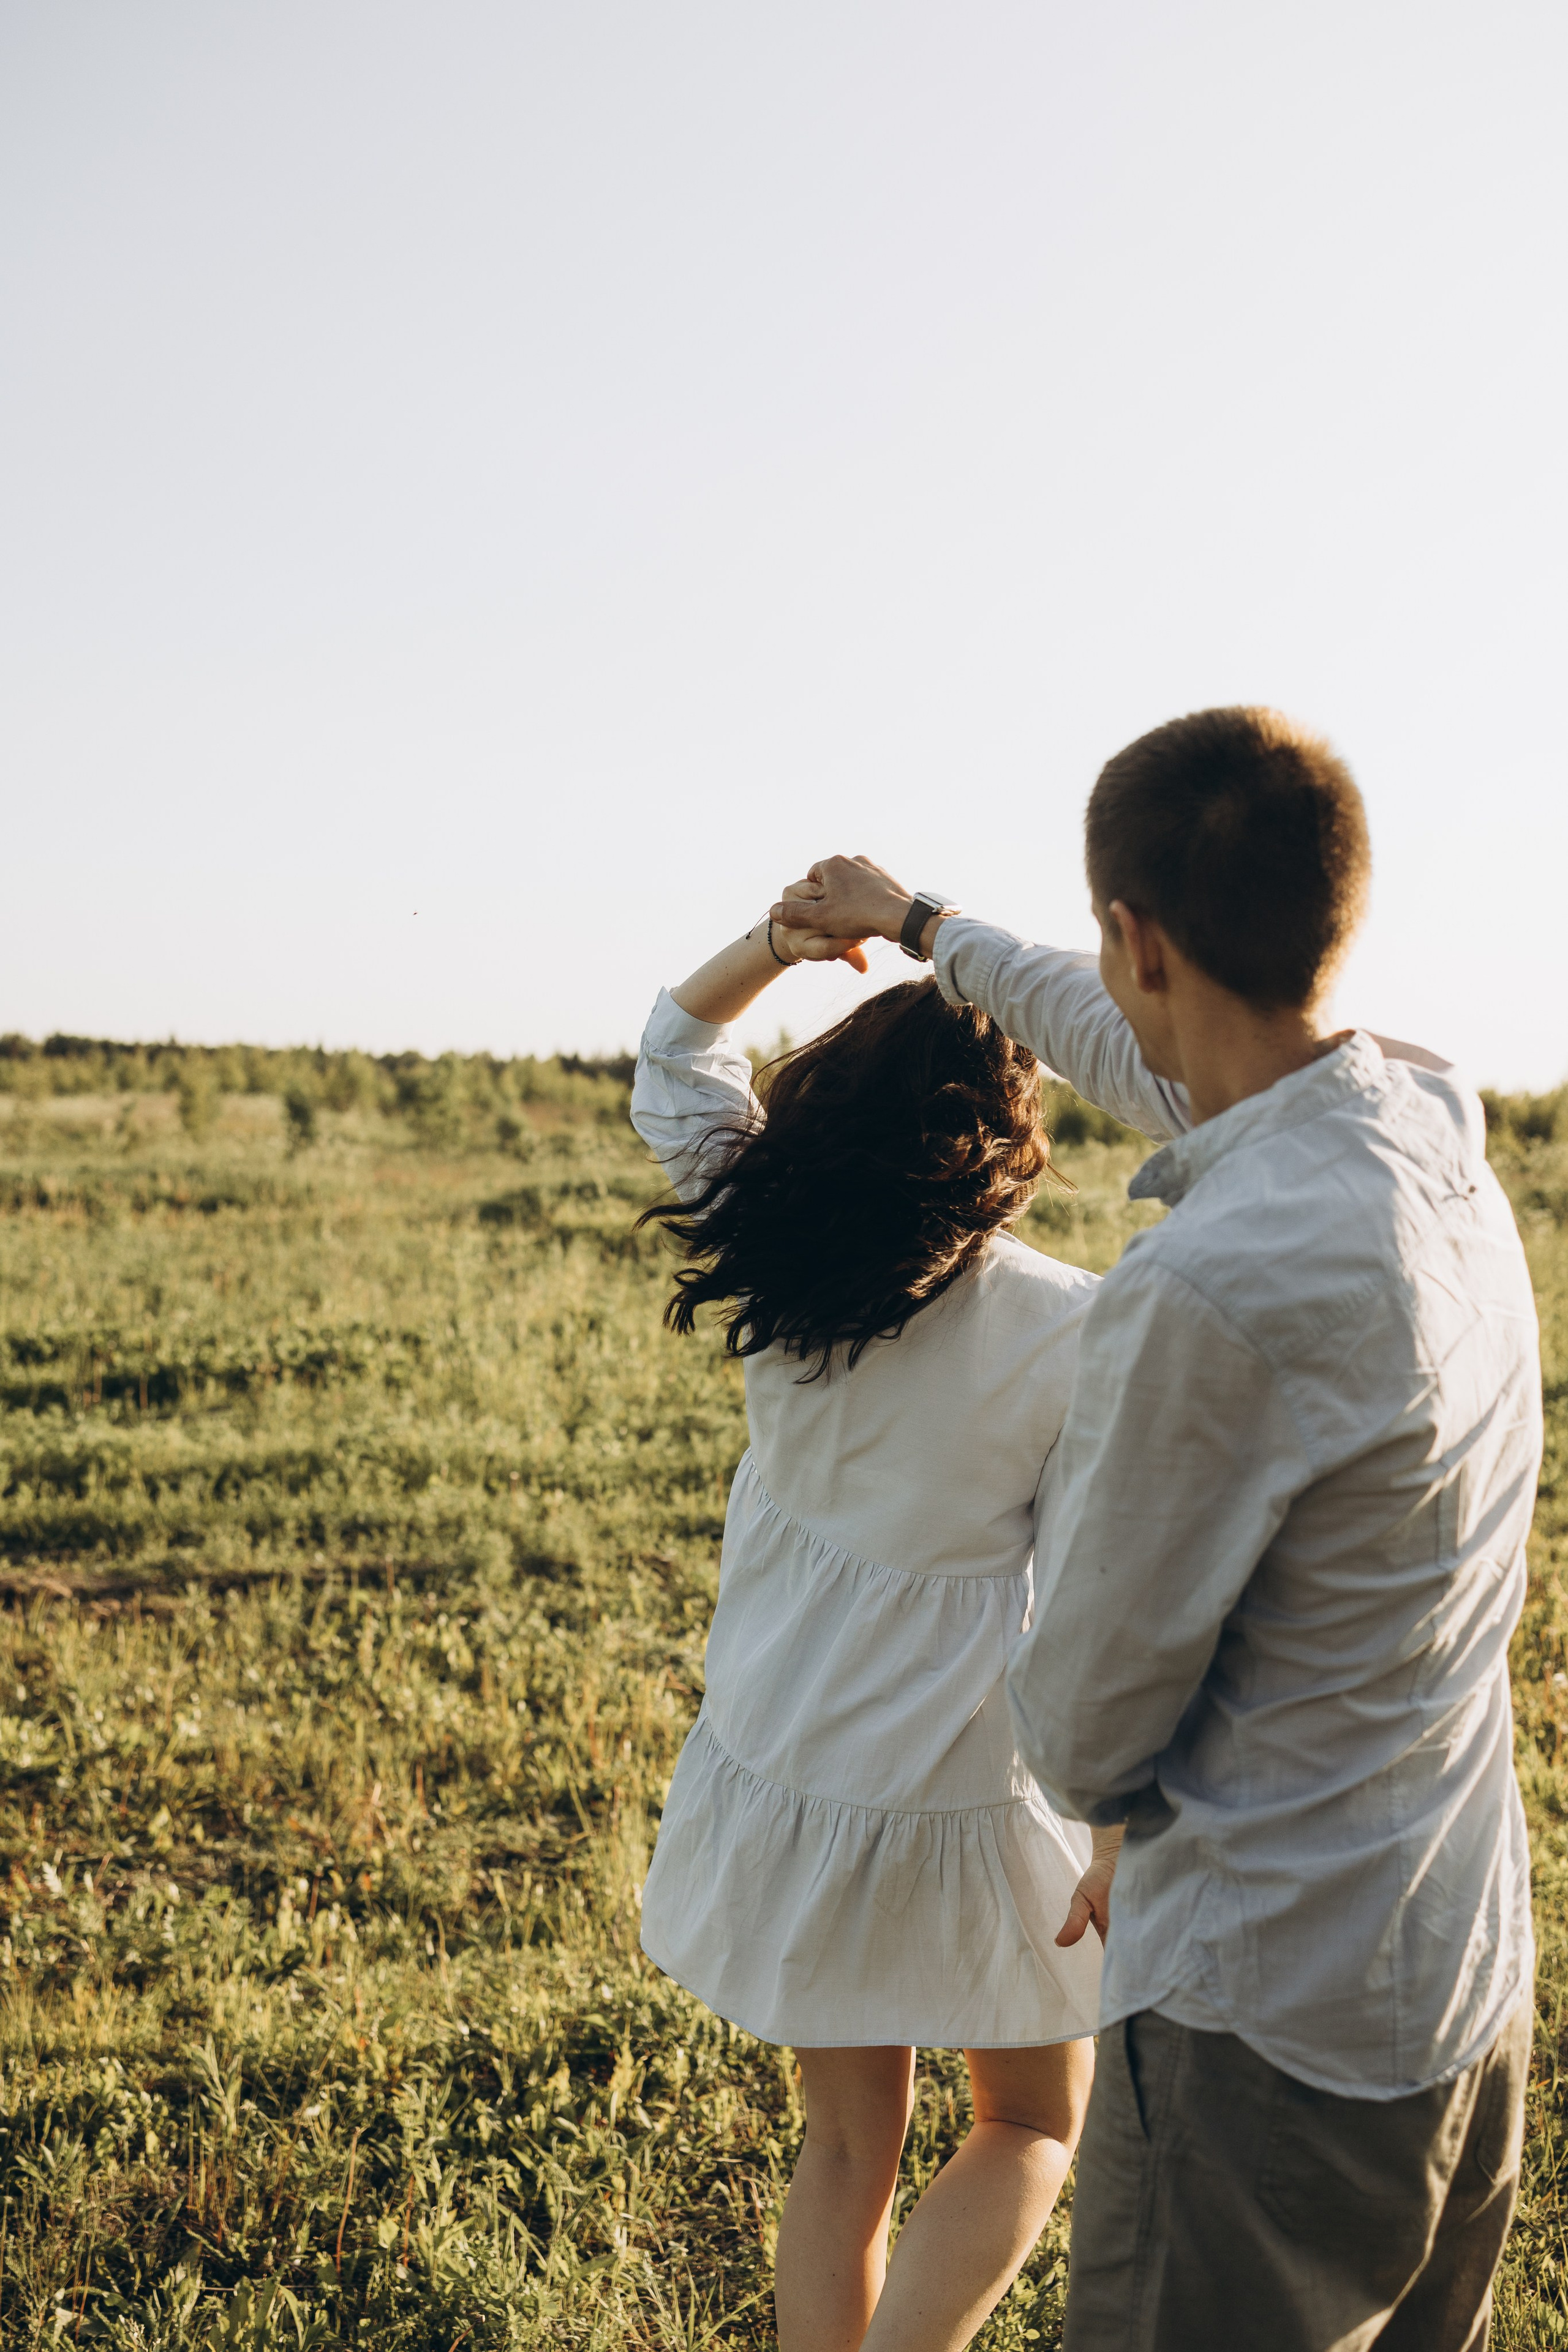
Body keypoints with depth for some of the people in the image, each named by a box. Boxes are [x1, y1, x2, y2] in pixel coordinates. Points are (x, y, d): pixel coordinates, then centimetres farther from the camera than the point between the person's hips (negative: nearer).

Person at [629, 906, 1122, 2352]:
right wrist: (1119, 1836, -8)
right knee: (1037, 2127, 21)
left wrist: (784, 939, -8)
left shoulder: (785, 1270, -9)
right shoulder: (1075, 1334, -19)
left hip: (781, 1786, 4)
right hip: (966, 1806, -4)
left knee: (848, 2149, 21)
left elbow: (674, 1062, 6)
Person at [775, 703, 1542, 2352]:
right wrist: (923, 928, 34)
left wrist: (1105, 1785, 6)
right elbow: (1143, 1052, 19)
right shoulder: (1428, 1122, -3)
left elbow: (1084, 1733, -17)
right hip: (1473, 1986, 8)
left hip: (1273, 2035, -8)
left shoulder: (1211, 1290, -30)